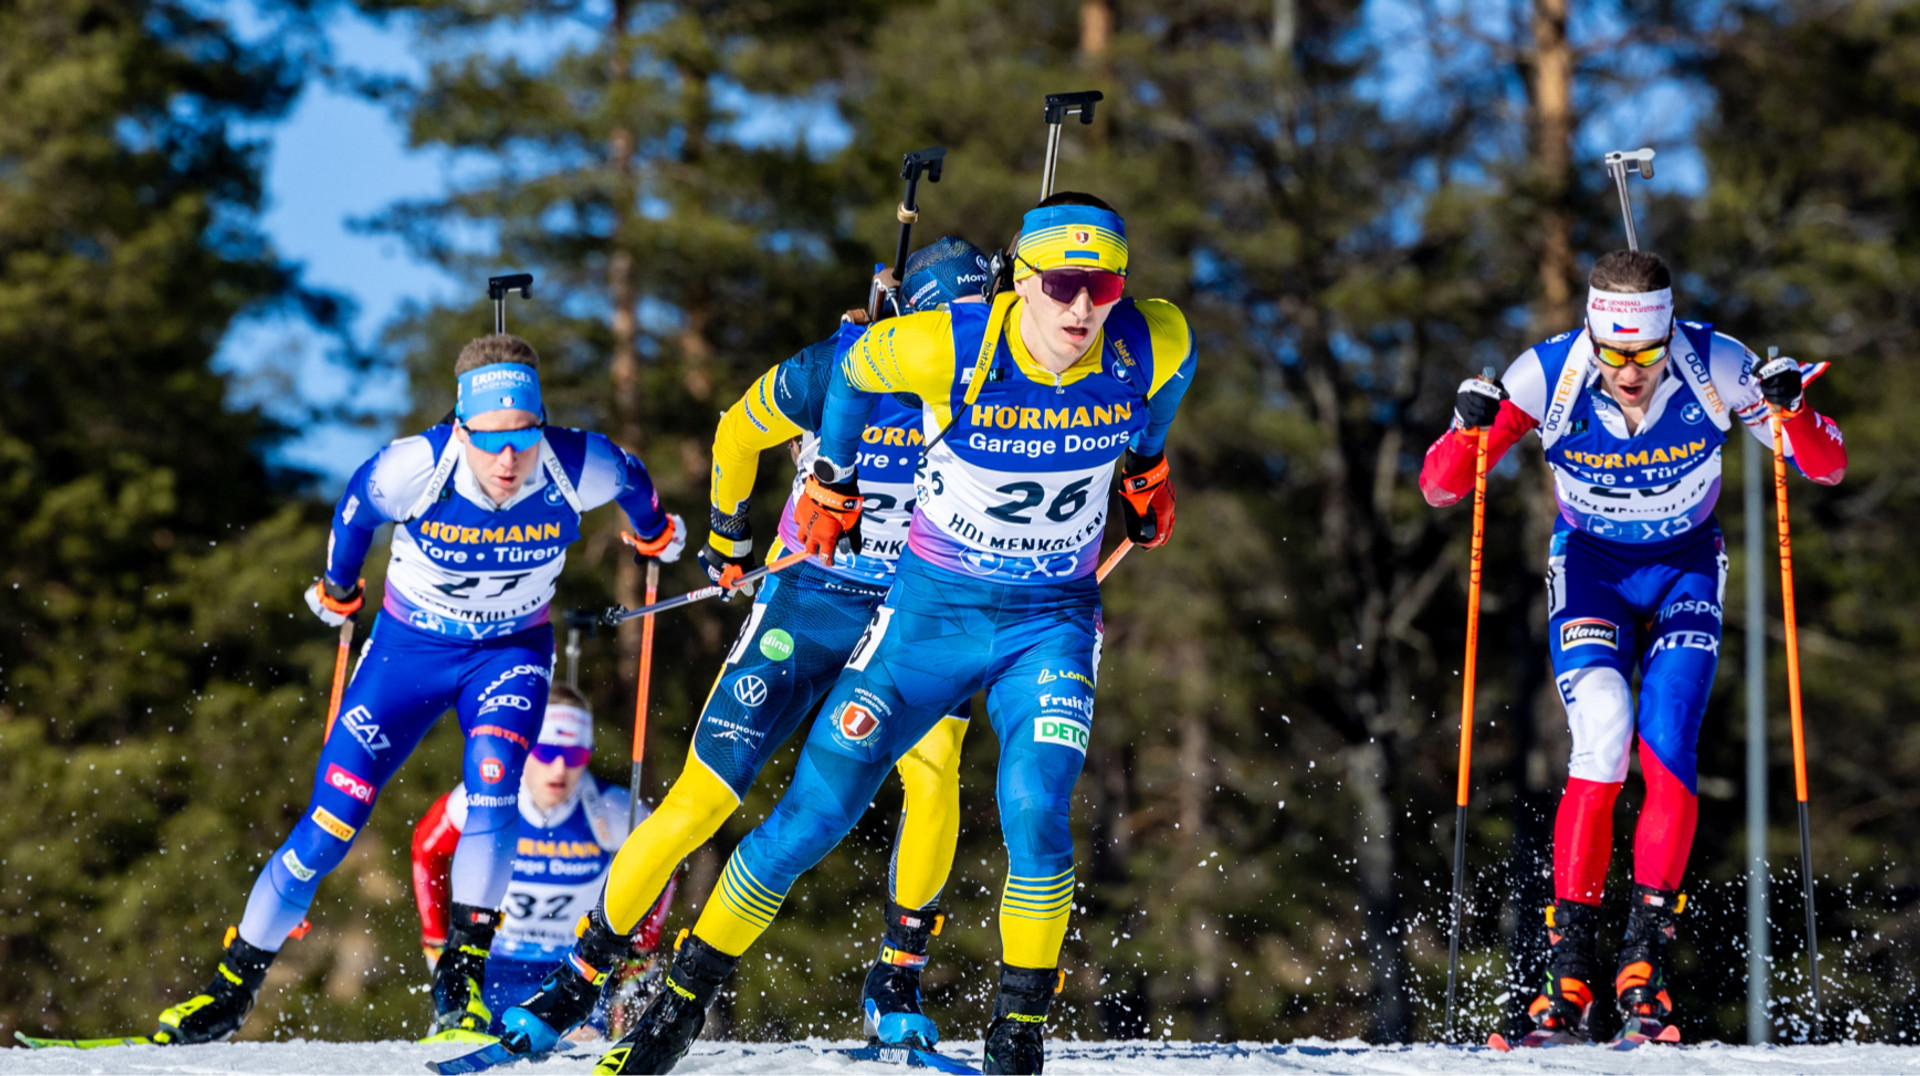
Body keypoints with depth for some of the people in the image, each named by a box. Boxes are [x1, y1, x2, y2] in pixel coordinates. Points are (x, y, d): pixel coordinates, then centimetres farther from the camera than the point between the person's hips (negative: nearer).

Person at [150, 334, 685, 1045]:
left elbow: (628, 475, -1)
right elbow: (356, 506, -5)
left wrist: (654, 530, 21)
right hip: (409, 647, 0)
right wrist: (338, 587, 13)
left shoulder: (579, 469, -27)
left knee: (493, 778, -29)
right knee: (333, 818, -6)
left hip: (511, 650, 0)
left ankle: (461, 983, -21)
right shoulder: (415, 469, -30)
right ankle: (234, 985, 11)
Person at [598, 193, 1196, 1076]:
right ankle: (680, 1004, 14)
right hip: (931, 609, -1)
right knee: (813, 815, -2)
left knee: (1034, 811, -23)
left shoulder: (1152, 349, -17)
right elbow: (858, 370, 0)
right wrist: (832, 479, 14)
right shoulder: (944, 348, -23)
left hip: (1052, 620, 1)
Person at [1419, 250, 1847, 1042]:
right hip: (1589, 568, -1)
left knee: (1667, 750, -19)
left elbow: (1827, 469, -16)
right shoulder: (1547, 375, -23)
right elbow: (1439, 488, -17)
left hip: (1686, 570, 1)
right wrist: (1471, 430, -37)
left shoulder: (1716, 369, -23)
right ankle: (1570, 961, -17)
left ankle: (1645, 961, -11)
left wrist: (1791, 410, -36)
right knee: (1601, 744, -22)